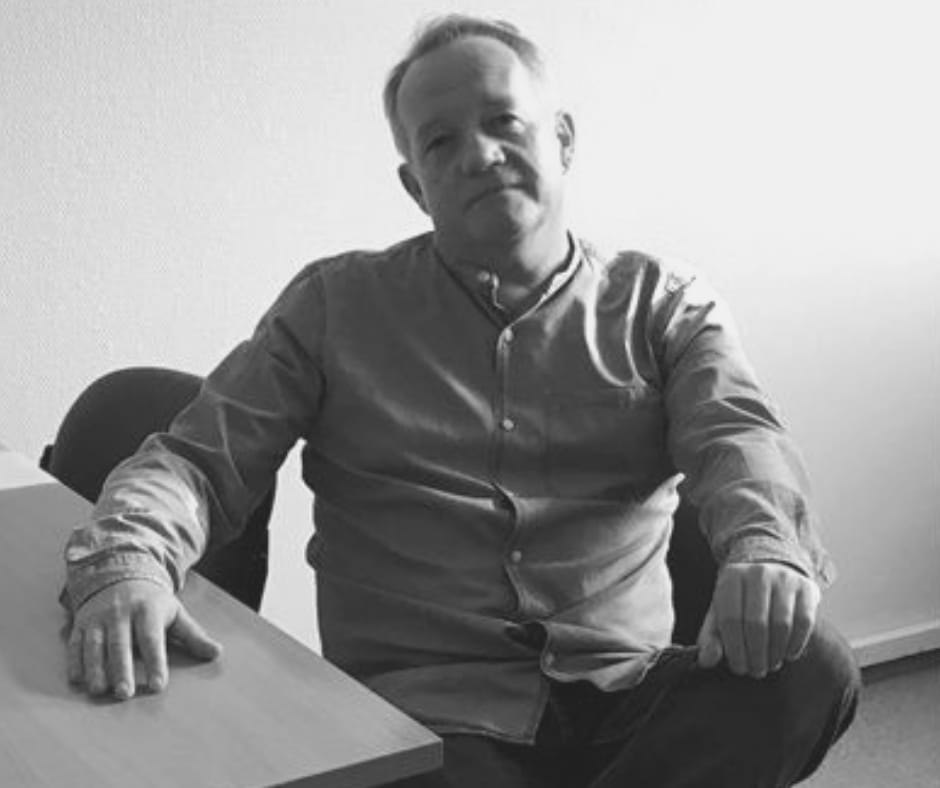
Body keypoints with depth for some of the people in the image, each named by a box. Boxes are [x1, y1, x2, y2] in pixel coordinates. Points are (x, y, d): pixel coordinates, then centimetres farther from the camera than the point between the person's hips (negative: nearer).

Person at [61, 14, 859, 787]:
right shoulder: (336, 305, 12)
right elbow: (198, 458, 7)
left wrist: (765, 546, -28)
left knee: (811, 665, -27)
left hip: (630, 702, 3)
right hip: (427, 710, -3)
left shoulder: (662, 304, 14)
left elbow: (736, 434, -3)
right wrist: (124, 560, -17)